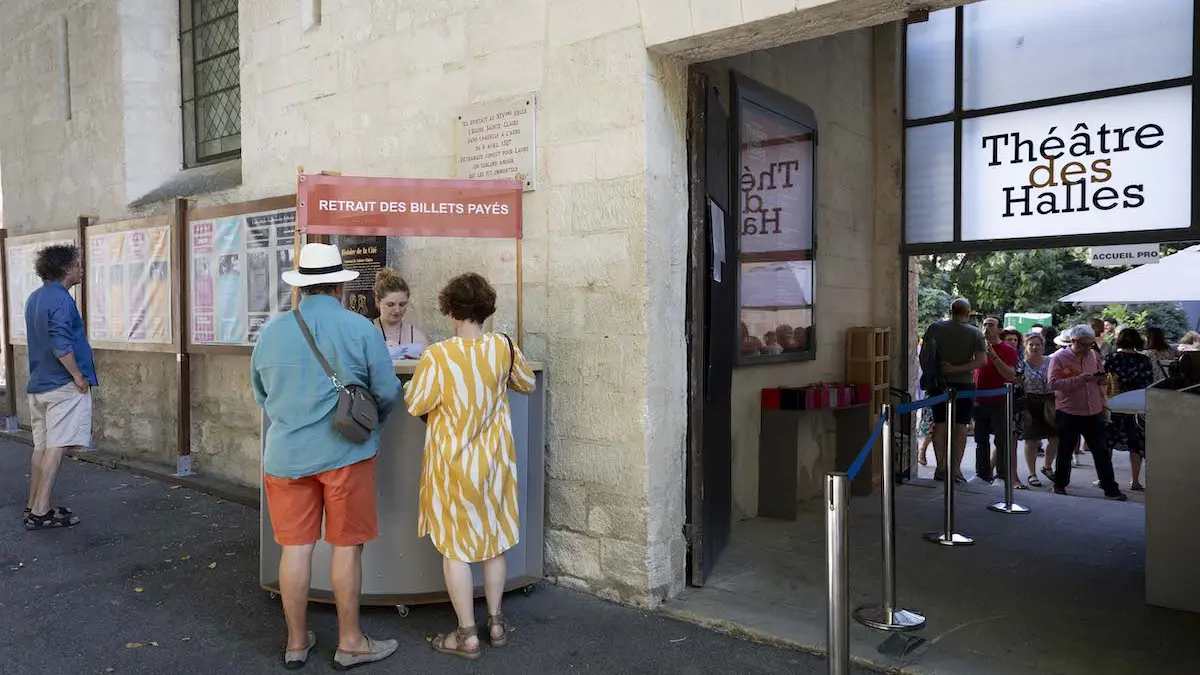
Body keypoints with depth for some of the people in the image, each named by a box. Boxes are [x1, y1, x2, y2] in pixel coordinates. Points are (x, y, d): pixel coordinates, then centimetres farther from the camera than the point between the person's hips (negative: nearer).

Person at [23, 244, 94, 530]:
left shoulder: (34, 298, 14)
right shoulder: (61, 299, -16)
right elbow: (61, 346, -24)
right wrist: (79, 377, -14)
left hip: (38, 384, 9)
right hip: (62, 386, -9)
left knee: (42, 446, 15)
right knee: (56, 447, -5)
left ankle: (33, 506, 22)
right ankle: (41, 512, -4)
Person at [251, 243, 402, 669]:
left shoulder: (272, 331, 2)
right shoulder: (360, 329, -8)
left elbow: (260, 396, 14)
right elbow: (387, 394, -6)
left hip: (286, 453, 3)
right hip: (345, 453, -3)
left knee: (295, 546, 11)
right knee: (346, 546, 8)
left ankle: (296, 642, 25)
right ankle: (350, 642, 19)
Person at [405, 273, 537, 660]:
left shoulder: (437, 356, -20)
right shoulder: (504, 347, -8)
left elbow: (414, 406, -9)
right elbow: (528, 386, 9)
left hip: (454, 461, -4)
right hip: (494, 457, 4)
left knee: (454, 546, 8)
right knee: (494, 539, 16)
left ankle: (467, 635, 15)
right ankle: (495, 623, 28)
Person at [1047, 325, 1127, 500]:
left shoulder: (1094, 355, 8)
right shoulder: (1059, 358, -8)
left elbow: (1101, 377, 21)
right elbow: (1053, 383, -18)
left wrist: (1101, 379, -3)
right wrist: (1079, 379, -24)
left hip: (1094, 412, 4)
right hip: (1068, 412, -4)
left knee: (1102, 451, 5)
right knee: (1065, 451, 9)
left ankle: (1110, 488, 11)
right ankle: (1060, 484, 23)